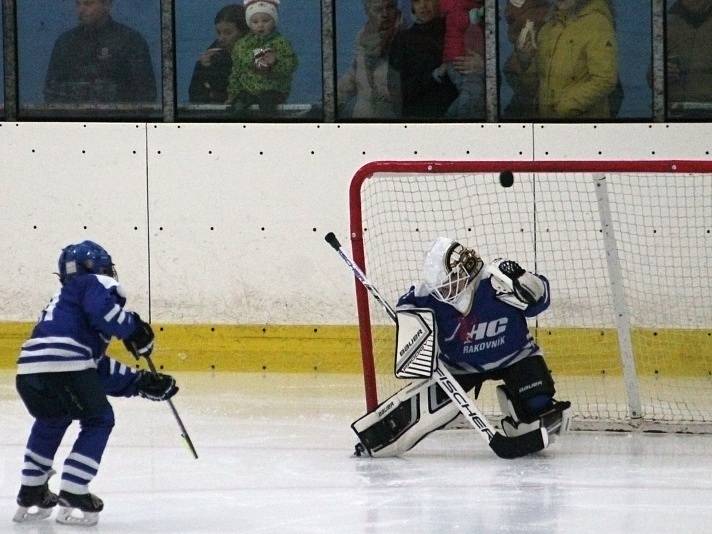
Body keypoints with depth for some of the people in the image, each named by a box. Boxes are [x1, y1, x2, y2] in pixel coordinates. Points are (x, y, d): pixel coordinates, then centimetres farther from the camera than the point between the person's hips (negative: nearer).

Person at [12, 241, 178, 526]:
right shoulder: (96, 283, 13)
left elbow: (101, 371, 35)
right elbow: (103, 309, -14)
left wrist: (141, 383, 34)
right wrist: (134, 329, 2)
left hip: (28, 372, 8)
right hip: (64, 367, -8)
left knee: (51, 420, 35)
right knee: (98, 420, 13)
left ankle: (31, 496, 36)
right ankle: (72, 498, 6)